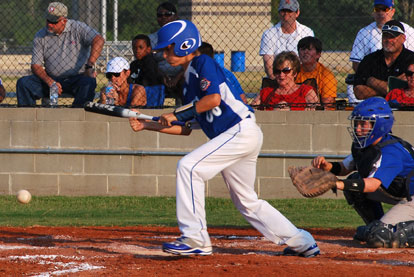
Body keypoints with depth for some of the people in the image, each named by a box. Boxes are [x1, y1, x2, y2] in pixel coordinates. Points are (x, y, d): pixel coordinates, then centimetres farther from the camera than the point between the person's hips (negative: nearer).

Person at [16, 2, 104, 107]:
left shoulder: (78, 28, -4)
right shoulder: (40, 36, 5)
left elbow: (99, 40, -21)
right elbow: (36, 66, 4)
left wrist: (89, 66, -33)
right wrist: (50, 82, -16)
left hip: (76, 78, -3)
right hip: (52, 78, 3)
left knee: (88, 83, -37)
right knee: (23, 82, -18)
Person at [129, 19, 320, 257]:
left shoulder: (203, 63, -5)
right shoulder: (190, 77, 22)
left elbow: (213, 98, -20)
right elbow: (187, 128, 22)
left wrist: (177, 114, -10)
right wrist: (148, 126, 18)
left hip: (242, 129, -10)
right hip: (240, 138, 10)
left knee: (189, 167, -17)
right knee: (247, 202, 16)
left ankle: (196, 240, -19)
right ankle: (302, 243, 24)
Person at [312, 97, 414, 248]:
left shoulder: (391, 152, -30)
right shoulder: (362, 146, -1)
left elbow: (374, 184, -42)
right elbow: (344, 168, 9)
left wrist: (338, 184, -52)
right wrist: (327, 166, -14)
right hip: (398, 195, 10)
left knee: (379, 238, -24)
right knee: (354, 181, 1)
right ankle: (376, 226, 12)